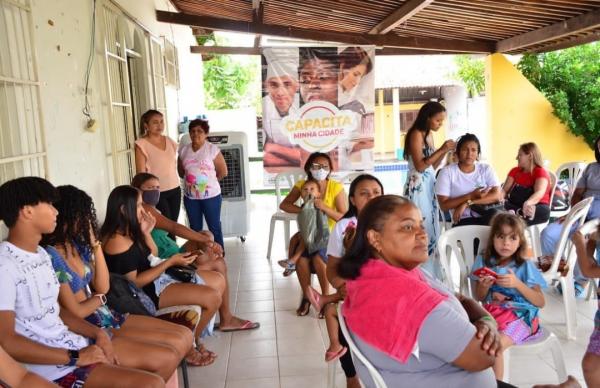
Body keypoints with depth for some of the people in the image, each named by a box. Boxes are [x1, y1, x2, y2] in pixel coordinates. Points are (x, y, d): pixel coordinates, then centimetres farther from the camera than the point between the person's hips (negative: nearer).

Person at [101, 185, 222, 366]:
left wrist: (146, 232, -2)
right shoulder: (118, 241, -22)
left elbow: (153, 256, 14)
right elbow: (135, 283, -22)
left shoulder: (129, 232, 7)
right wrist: (171, 262, -22)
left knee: (217, 280, 10)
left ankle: (193, 338, 18)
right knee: (212, 297, -19)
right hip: (146, 291, -10)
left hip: (155, 279, 10)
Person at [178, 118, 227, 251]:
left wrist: (209, 180, 3)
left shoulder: (212, 149, -10)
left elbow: (223, 172, -6)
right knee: (195, 228, 14)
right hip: (190, 197, 4)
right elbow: (181, 172, 15)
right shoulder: (184, 150, 2)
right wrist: (190, 179, 5)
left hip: (211, 195, -4)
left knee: (214, 227, 7)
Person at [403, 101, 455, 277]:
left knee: (431, 229, 10)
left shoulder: (429, 135, 15)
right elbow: (420, 166, -17)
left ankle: (429, 273, 17)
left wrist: (445, 152, 4)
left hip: (429, 186, 9)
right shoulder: (416, 134, -10)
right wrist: (441, 150, -15)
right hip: (418, 187, -9)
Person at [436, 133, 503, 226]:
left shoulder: (486, 169, 9)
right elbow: (444, 205, -7)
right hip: (463, 221, -3)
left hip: (488, 216, 3)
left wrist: (467, 203, -15)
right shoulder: (447, 172, -1)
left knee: (494, 213, -32)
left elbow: (497, 195, -6)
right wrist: (471, 196, -14)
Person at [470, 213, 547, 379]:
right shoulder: (484, 262, 5)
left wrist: (517, 283, -18)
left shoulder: (525, 266, -2)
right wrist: (484, 287, -11)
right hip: (492, 313, 3)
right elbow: (479, 298, 12)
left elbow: (540, 302, -4)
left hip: (520, 316, -3)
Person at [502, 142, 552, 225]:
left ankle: (515, 213, -55)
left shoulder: (541, 172, -2)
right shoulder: (515, 171, 17)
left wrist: (527, 203, -43)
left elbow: (539, 193, -20)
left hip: (537, 206, -4)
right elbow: (504, 190, 7)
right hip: (514, 205, 4)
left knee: (543, 211, -39)